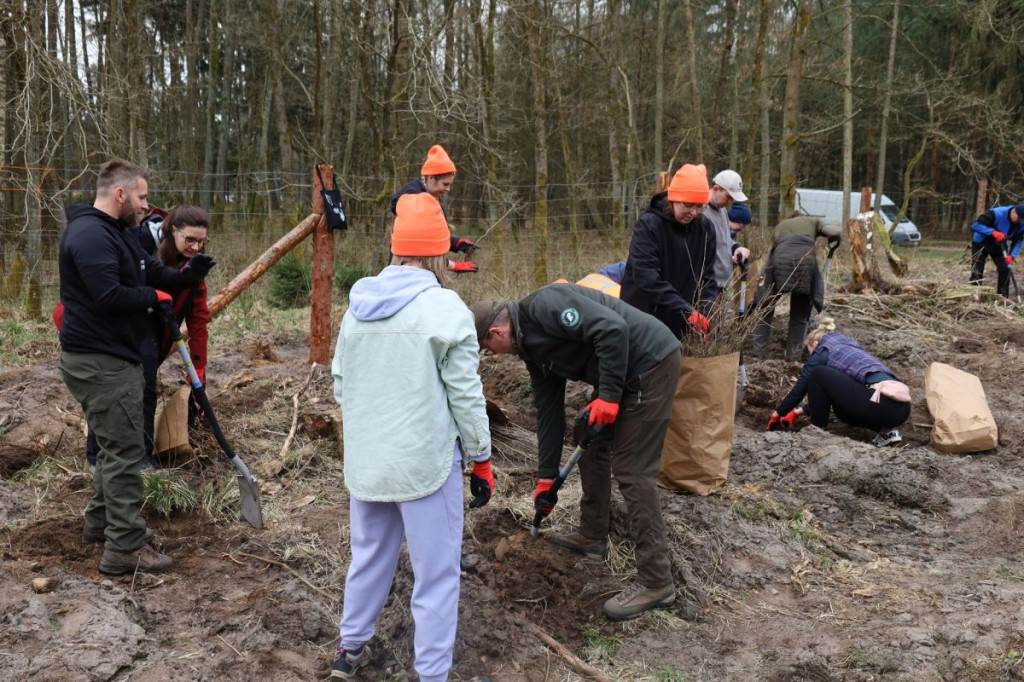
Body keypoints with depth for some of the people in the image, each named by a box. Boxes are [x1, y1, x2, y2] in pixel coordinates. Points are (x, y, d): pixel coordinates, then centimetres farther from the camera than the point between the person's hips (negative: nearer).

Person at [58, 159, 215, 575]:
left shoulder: (118, 233, 15)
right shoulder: (90, 235, -19)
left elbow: (153, 273, 14)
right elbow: (109, 296, -28)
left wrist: (186, 275, -6)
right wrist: (155, 297, -12)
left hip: (110, 357, 11)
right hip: (99, 362, -11)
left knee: (116, 444, 21)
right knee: (126, 450, -7)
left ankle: (101, 521, 35)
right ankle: (125, 547, -1)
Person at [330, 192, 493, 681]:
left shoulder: (358, 306, 4)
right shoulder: (445, 308, -14)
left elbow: (340, 384, 12)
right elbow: (465, 396, -12)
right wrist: (481, 460, -1)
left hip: (365, 460, 7)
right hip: (426, 462, -6)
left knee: (369, 555, 24)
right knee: (435, 573, 6)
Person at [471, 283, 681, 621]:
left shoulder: (543, 306, -18)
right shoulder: (532, 348, 12)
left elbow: (612, 328, -27)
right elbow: (548, 409, 18)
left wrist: (608, 393, -21)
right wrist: (546, 476, 21)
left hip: (651, 362, -10)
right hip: (621, 374, 10)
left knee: (632, 470, -9)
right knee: (592, 446, 19)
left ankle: (656, 582, -1)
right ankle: (592, 536, 36)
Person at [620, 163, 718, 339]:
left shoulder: (705, 227, 0)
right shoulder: (648, 225, -15)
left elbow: (707, 277, 3)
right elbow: (646, 277, -24)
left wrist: (704, 313, -14)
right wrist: (685, 310, -31)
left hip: (682, 325, 4)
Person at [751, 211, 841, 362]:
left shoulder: (780, 225, 37)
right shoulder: (813, 222, 32)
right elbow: (836, 231, 15)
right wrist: (832, 243, 36)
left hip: (780, 258, 1)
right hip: (805, 258, 0)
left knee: (765, 311, 15)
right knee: (800, 315, 14)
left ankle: (758, 354, 9)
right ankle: (793, 358, 11)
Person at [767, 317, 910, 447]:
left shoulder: (822, 352, 10)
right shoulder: (848, 348, 33)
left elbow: (799, 389, 16)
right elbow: (828, 393, 41)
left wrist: (777, 414, 30)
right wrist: (800, 411, 48)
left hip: (881, 403, -8)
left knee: (818, 374, 2)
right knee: (840, 405, 32)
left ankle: (818, 431, 9)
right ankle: (886, 430, 14)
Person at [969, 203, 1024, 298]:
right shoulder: (996, 214, -33)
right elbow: (975, 225, -36)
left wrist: (1012, 256, -27)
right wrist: (993, 232, -47)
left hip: (999, 246, 5)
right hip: (981, 244, -5)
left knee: (1005, 269, -2)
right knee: (977, 272, -9)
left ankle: (1003, 298, 8)